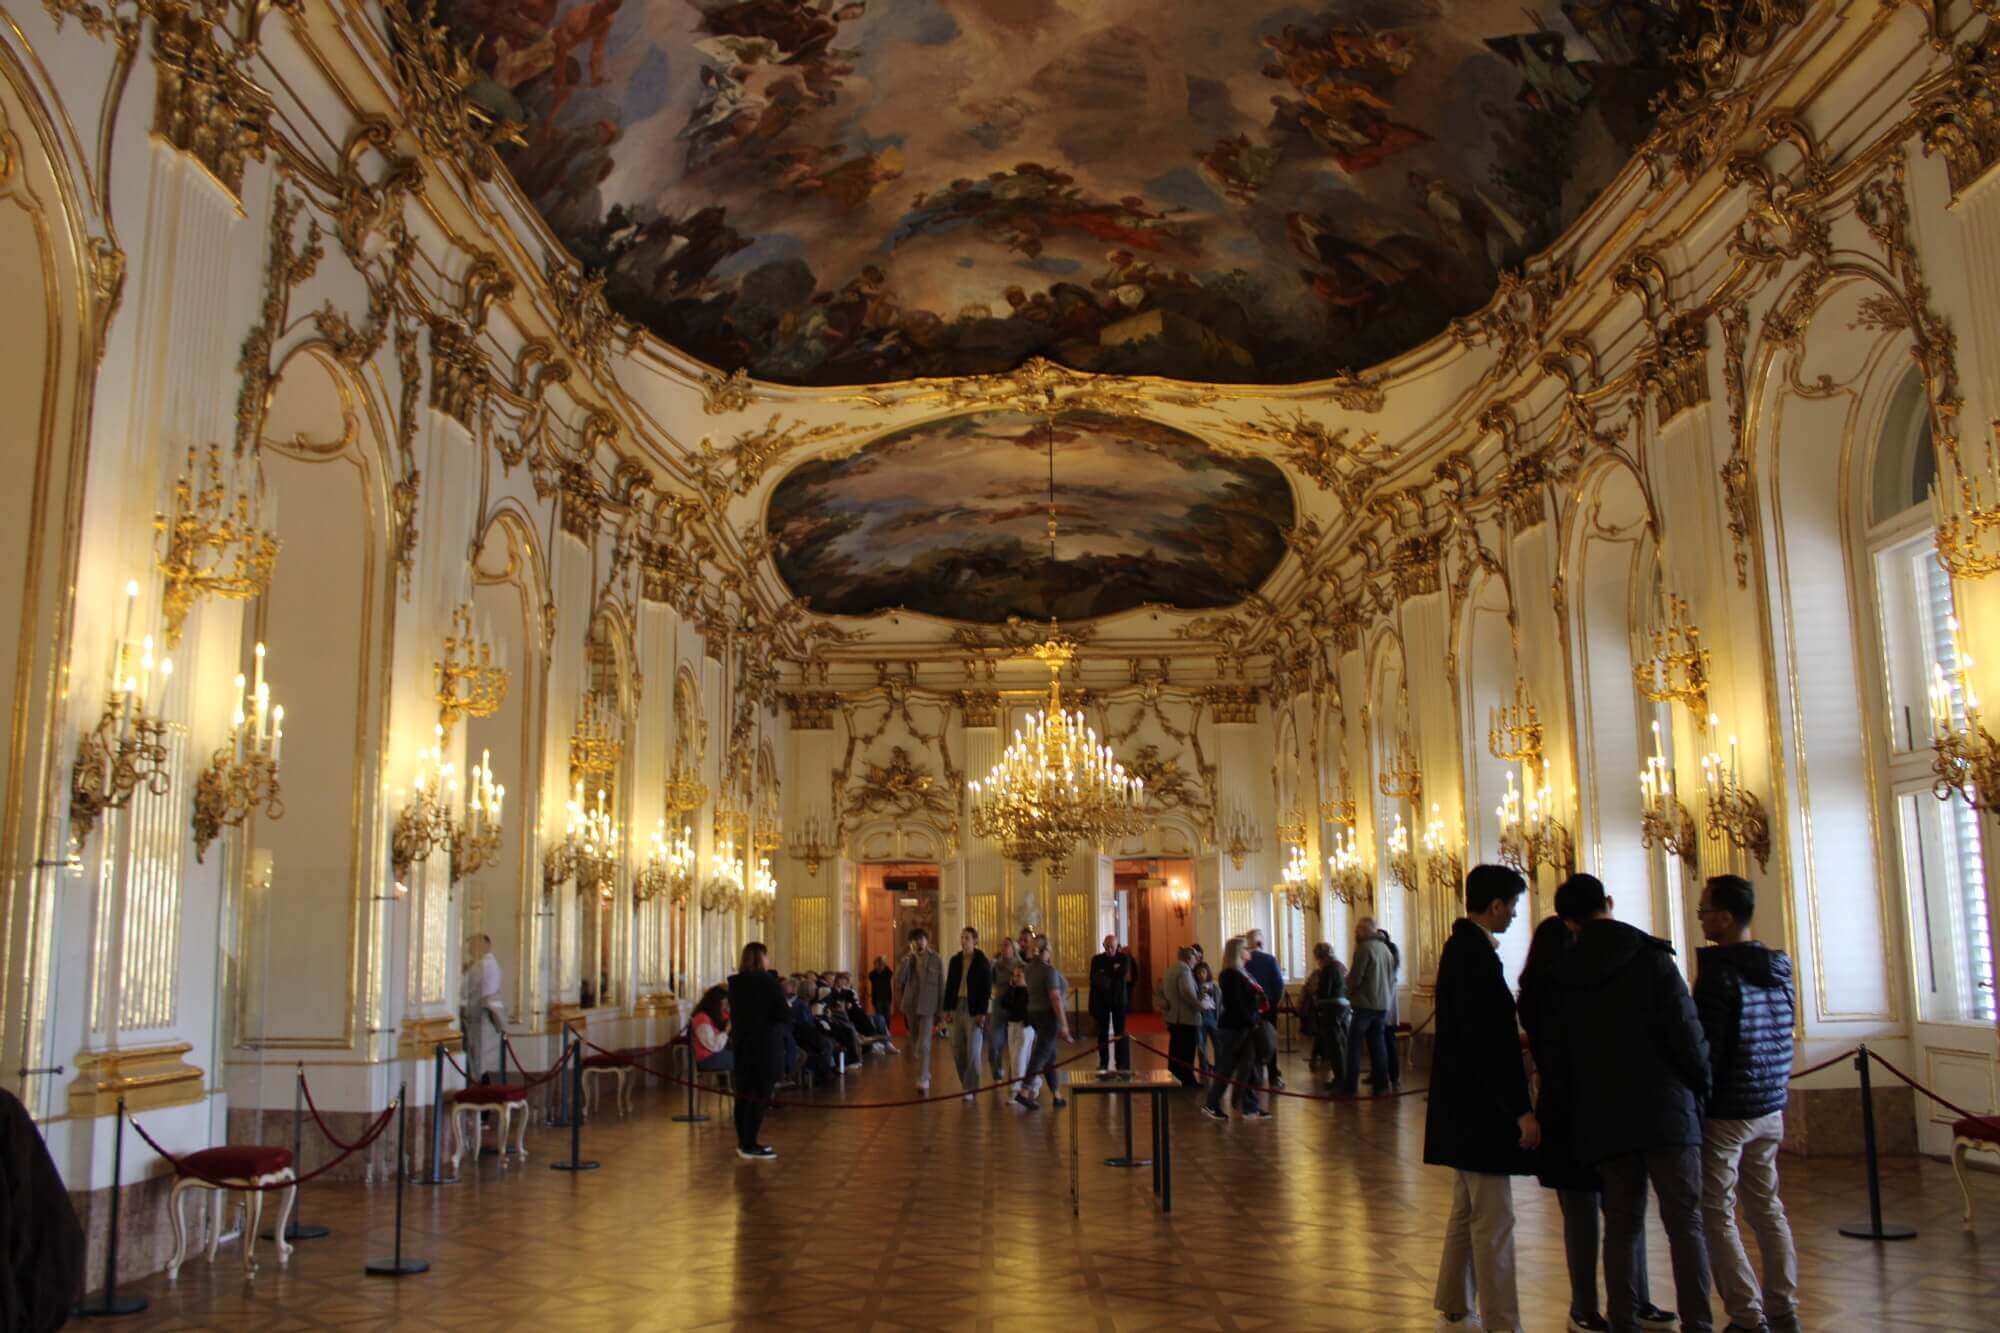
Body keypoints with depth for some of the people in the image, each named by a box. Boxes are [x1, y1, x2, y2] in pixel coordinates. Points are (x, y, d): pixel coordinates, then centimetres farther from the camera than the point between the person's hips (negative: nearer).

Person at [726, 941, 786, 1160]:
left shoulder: (735, 983, 4)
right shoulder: (769, 981, -15)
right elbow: (785, 1016, -13)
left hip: (742, 1043, 7)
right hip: (767, 1045, -7)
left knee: (744, 1093, 12)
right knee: (761, 1095, -2)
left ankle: (743, 1142, 20)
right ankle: (750, 1146, -1)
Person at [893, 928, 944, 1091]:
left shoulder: (936, 959, -4)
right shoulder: (907, 958, 4)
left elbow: (941, 986, -1)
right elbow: (899, 979, -12)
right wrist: (908, 957, -17)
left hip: (928, 1007, -4)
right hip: (911, 1006, 4)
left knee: (924, 1045, -12)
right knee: (915, 1045, 14)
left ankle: (923, 1079, -8)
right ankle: (925, 1072, 34)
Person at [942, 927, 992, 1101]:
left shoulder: (982, 962, -5)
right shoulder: (955, 960, 8)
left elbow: (987, 989, -7)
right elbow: (949, 985, 10)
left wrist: (982, 1012, -13)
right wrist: (948, 1008, 4)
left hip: (974, 1010, -5)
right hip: (957, 1007, 5)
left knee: (973, 1050, -4)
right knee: (957, 1048, 7)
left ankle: (970, 1088, 3)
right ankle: (965, 1082, 23)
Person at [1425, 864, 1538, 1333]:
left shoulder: (1460, 947, 11)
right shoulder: (1477, 955, -20)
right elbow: (1492, 1042, -22)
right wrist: (1521, 1110, -19)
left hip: (1463, 1105, 11)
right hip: (1478, 1107, -11)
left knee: (1467, 1212, 18)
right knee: (1493, 1220, -4)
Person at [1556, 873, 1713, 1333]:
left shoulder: (1564, 975, 4)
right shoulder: (1650, 958, -6)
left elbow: (1559, 1052, 9)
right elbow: (1686, 1032, -10)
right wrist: (1701, 1087, 5)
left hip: (1604, 1118, 3)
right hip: (1666, 1109, -3)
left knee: (1621, 1225, 10)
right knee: (1685, 1222, 2)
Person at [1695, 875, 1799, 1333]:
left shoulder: (1718, 972, -18)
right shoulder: (1779, 969, 5)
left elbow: (1704, 1049, -19)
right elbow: (1782, 1042, 13)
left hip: (1725, 1112, -8)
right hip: (1771, 1108, 8)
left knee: (1716, 1214, 0)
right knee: (1767, 1207, 17)